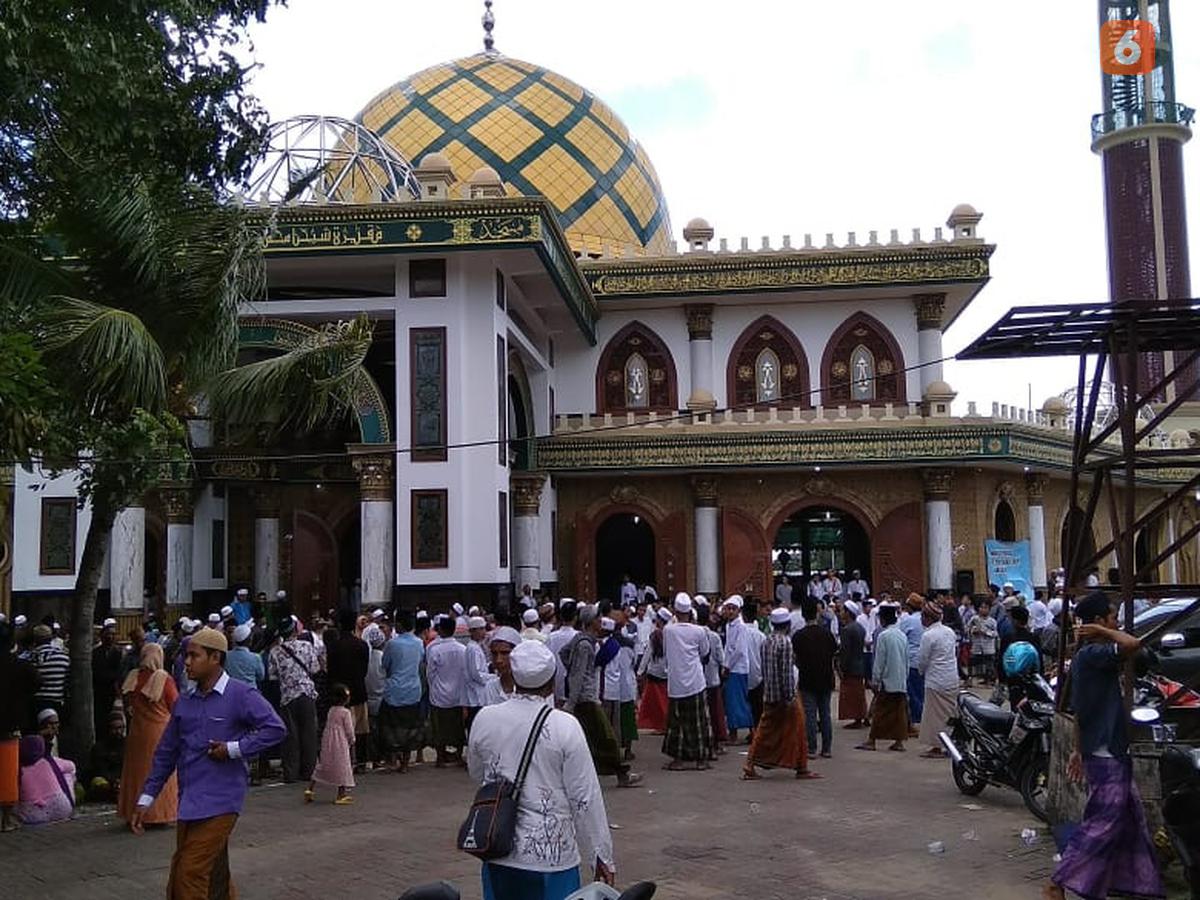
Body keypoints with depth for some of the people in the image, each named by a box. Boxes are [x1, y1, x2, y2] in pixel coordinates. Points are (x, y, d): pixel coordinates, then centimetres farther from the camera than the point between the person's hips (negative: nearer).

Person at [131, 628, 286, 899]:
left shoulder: (241, 695, -8)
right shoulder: (184, 702, 11)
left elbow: (276, 729, -14)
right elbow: (166, 753, 16)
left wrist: (233, 749, -16)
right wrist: (146, 799, 13)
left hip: (219, 802, -6)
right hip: (188, 803, 6)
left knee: (190, 875, -10)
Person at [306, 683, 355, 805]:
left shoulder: (331, 711, 8)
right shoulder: (346, 712, -13)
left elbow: (328, 727, 14)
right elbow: (349, 730, -11)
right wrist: (352, 740, 8)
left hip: (327, 741, 7)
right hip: (341, 743, -7)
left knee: (323, 765, 15)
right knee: (342, 766, 2)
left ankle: (310, 789, 14)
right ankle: (341, 795, 4)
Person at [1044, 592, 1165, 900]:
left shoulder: (1086, 656, 13)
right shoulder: (1092, 654, -18)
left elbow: (1079, 710, 19)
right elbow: (1133, 644, -35)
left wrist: (1079, 750, 23)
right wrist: (1103, 632, -17)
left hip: (1107, 753, 10)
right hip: (1106, 755, -10)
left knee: (1131, 820, 16)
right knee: (1101, 825, -6)